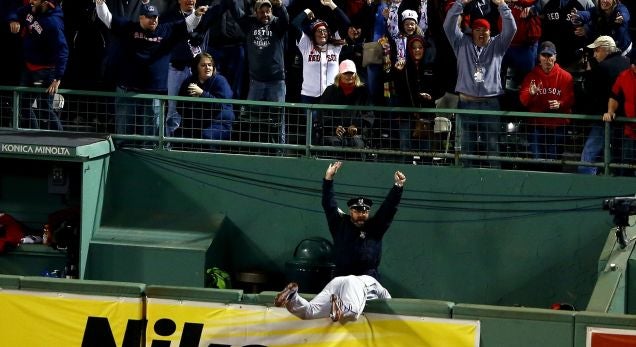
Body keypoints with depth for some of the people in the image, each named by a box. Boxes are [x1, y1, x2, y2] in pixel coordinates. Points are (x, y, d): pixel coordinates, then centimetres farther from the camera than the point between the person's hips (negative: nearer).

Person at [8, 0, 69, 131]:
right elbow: (16, 13, 16)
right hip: (28, 66, 9)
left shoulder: (53, 23, -28)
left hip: (44, 71, -9)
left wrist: (58, 78, -37)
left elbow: (62, 51, -31)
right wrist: (13, 21, -10)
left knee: (46, 108, -9)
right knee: (23, 105, 16)